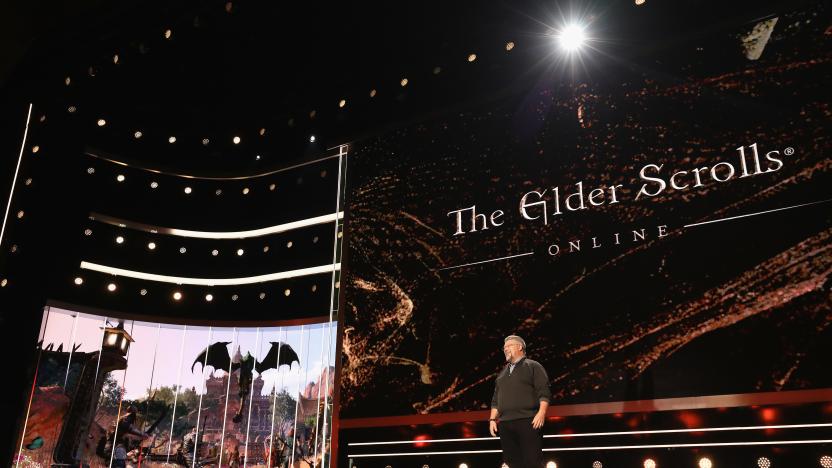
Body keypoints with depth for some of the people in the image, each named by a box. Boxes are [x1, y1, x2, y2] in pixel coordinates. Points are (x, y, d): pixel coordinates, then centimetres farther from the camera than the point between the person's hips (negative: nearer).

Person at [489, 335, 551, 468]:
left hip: (528, 421, -6)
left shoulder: (533, 366, 7)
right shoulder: (502, 373, 25)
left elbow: (543, 392, -3)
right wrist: (492, 419, 12)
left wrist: (541, 413, -16)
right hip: (505, 423, 6)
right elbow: (496, 399, 23)